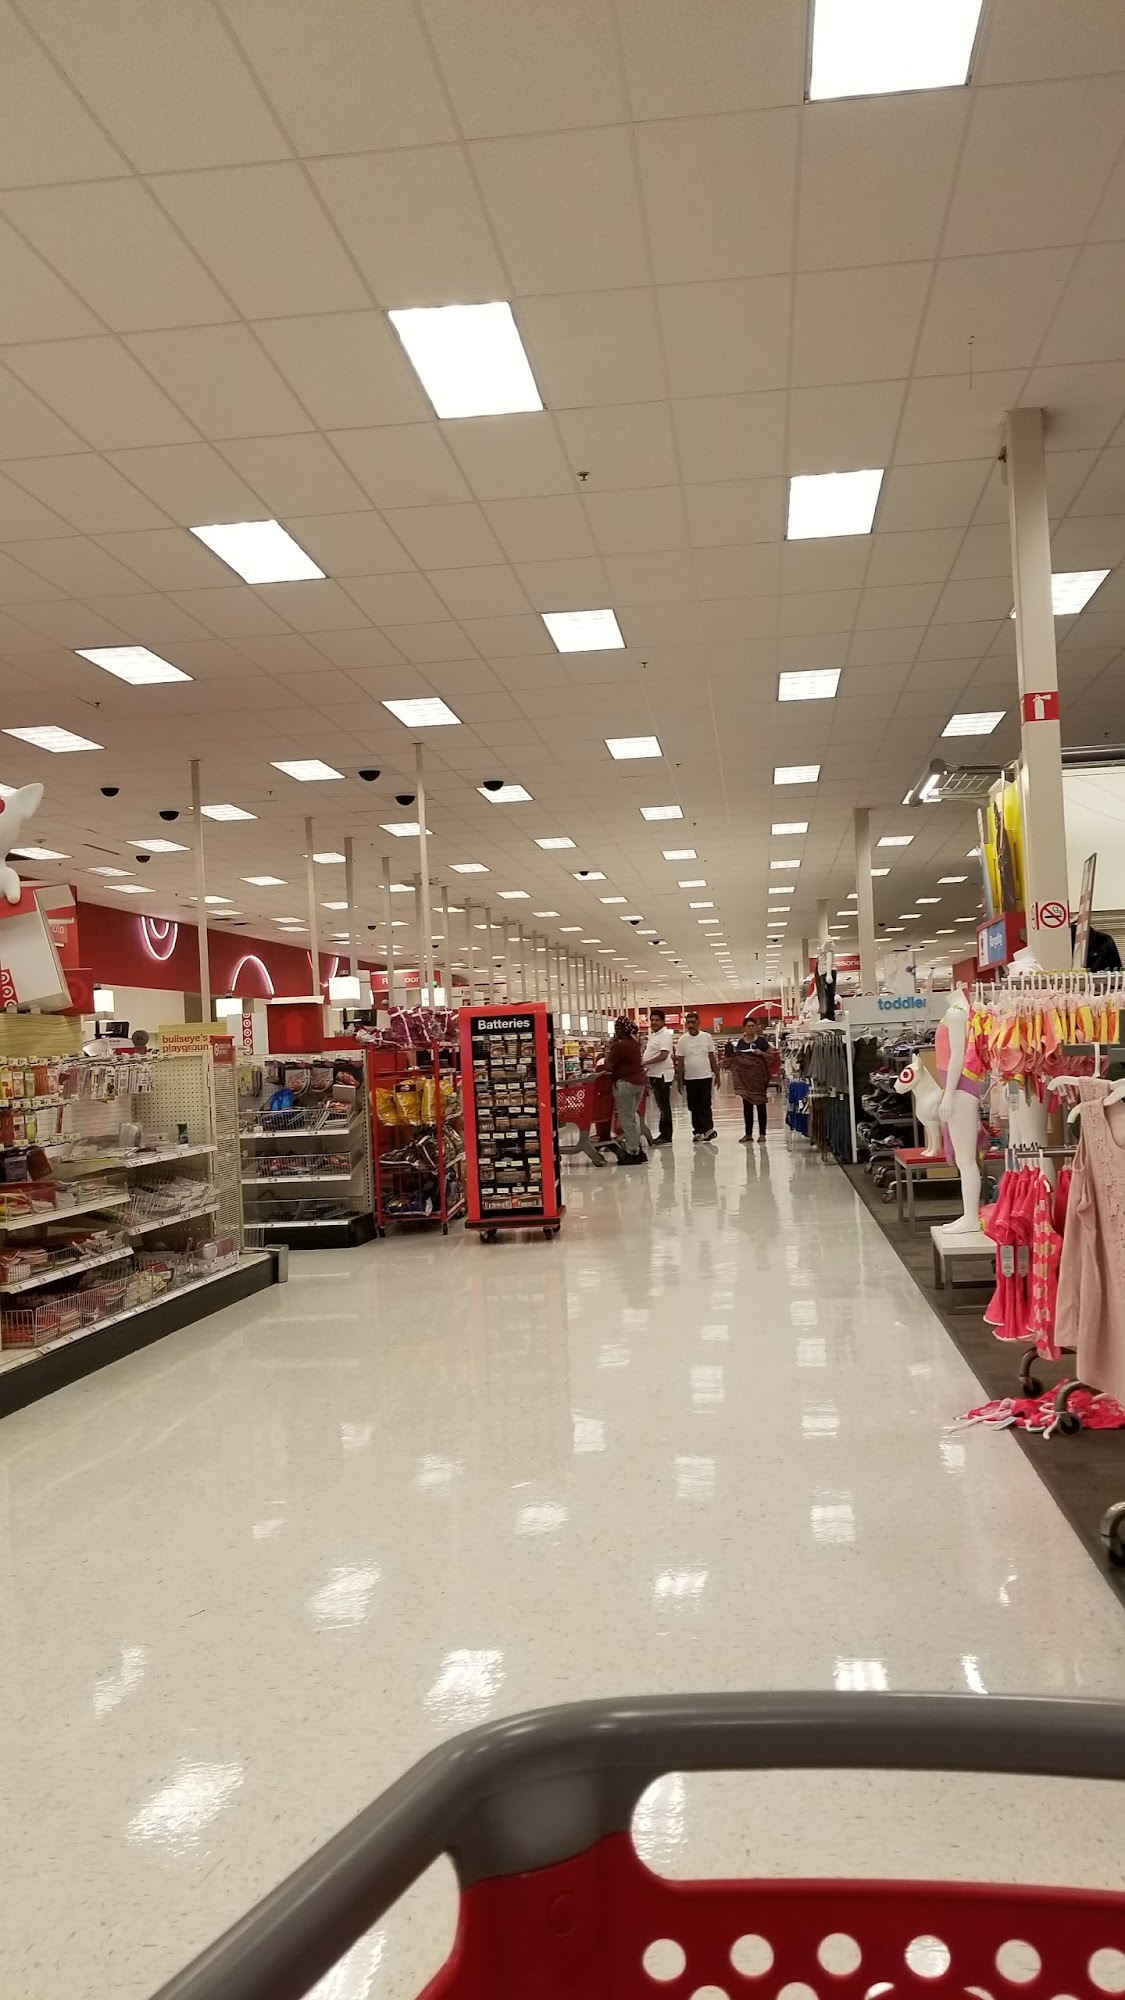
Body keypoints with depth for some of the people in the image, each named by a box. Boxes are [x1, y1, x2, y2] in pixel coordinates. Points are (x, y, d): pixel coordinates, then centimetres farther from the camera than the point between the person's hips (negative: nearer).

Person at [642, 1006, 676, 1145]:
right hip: (654, 1074, 9)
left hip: (662, 1075, -9)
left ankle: (666, 1137, -2)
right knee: (662, 1107, 13)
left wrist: (645, 1063, -21)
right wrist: (646, 1067, 9)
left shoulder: (665, 1034, -13)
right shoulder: (652, 1035, 16)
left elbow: (663, 1055, -22)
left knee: (664, 1107, -5)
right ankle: (663, 1135, 17)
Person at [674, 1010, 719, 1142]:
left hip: (705, 1076, -1)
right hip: (689, 1078, 2)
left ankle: (708, 1128, -11)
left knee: (705, 1104, -9)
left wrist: (717, 1074, 4)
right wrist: (679, 1079, 0)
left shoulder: (706, 1037, 1)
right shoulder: (682, 1040, 1)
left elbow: (712, 1057, 6)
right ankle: (698, 1131, 12)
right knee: (694, 1106, 6)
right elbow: (679, 1061, 3)